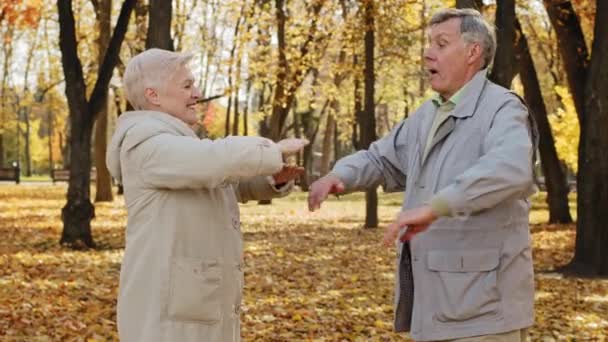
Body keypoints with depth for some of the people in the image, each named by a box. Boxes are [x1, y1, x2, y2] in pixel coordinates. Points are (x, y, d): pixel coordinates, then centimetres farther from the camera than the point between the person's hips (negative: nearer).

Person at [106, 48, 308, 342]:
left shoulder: (179, 145, 19)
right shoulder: (147, 146, -14)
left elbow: (239, 183, 22)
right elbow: (221, 159, -27)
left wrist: (277, 178, 1)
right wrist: (274, 151, -10)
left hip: (197, 307, 10)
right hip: (167, 315, -10)